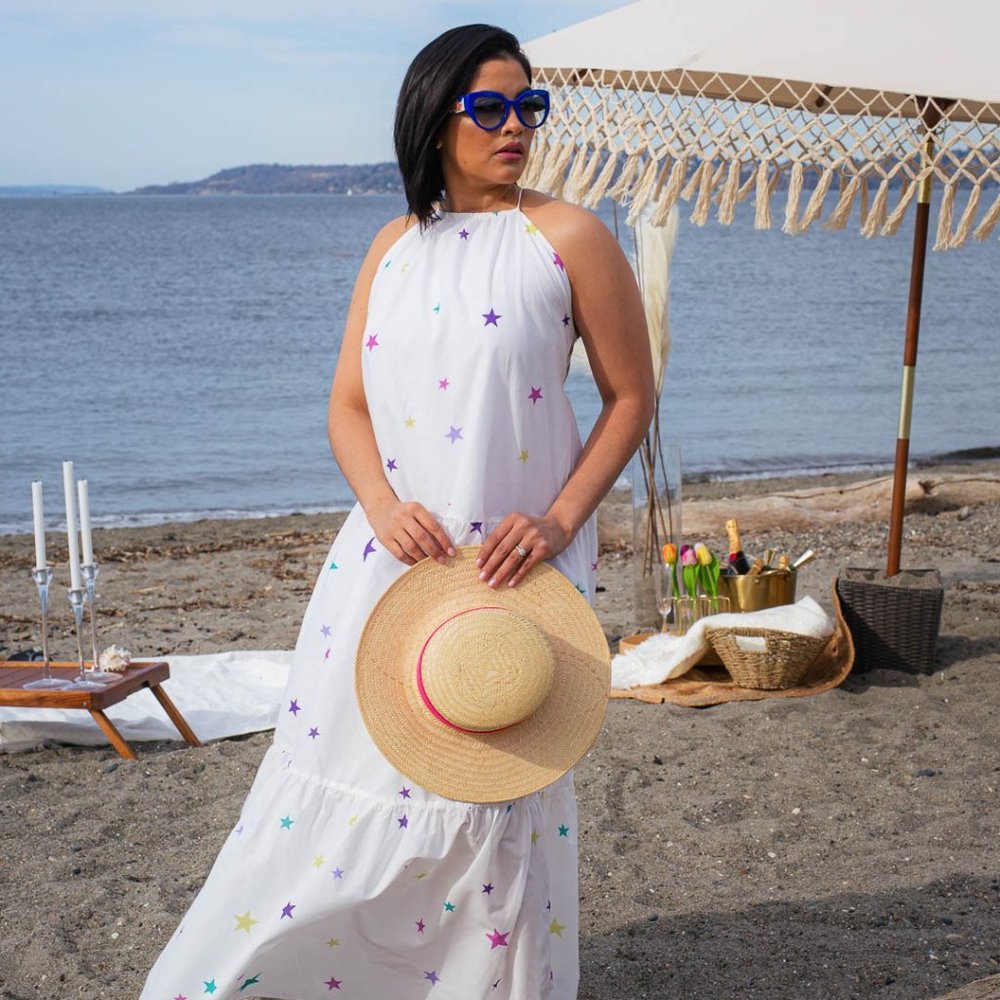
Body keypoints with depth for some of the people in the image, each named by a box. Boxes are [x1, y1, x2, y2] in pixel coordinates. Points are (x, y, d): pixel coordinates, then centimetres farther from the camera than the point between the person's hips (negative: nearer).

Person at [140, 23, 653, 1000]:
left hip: (514, 562, -3)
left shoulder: (567, 237, -4)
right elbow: (348, 405, 8)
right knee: (342, 754, 9)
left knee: (495, 790, 5)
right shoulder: (395, 245, 8)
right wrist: (384, 505, -10)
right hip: (395, 550, 4)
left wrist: (560, 520, -11)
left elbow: (630, 396, -1)